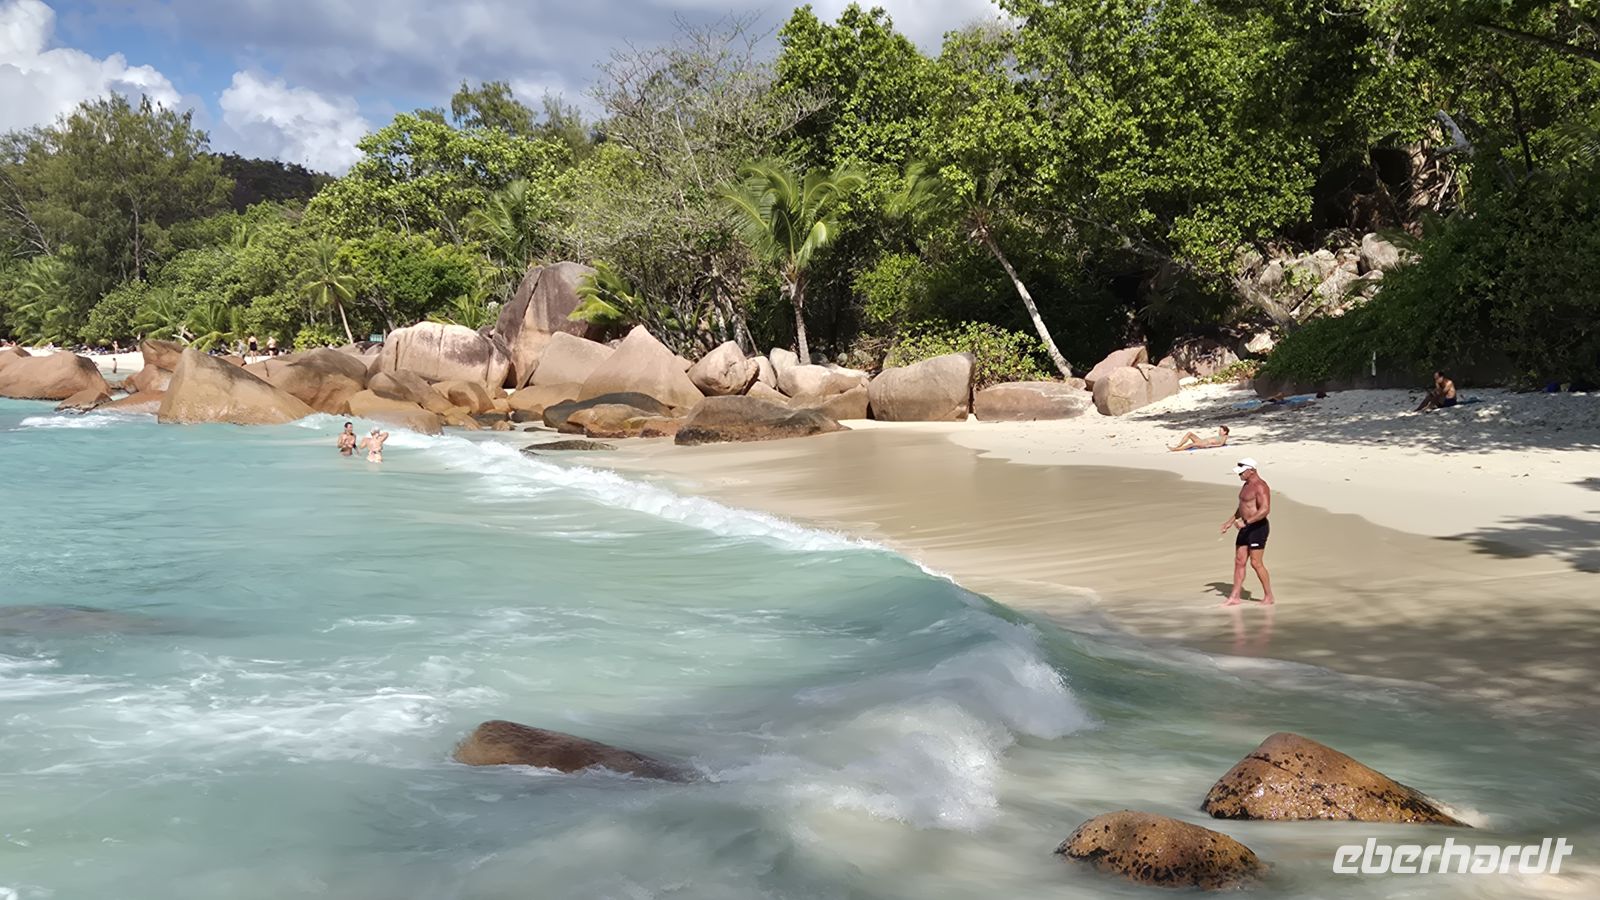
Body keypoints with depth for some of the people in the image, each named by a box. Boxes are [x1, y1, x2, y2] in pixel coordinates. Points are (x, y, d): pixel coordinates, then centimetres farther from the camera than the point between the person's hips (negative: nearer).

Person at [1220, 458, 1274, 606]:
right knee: (1239, 561, 7)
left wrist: (1246, 522, -30)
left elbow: (1265, 509, -27)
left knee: (1256, 563, -6)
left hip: (1258, 527, -10)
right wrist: (1230, 522, 22)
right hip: (1246, 528, 10)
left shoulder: (1260, 486, -17)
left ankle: (1269, 597, 6)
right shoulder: (1247, 485, 15)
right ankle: (1234, 597, 9)